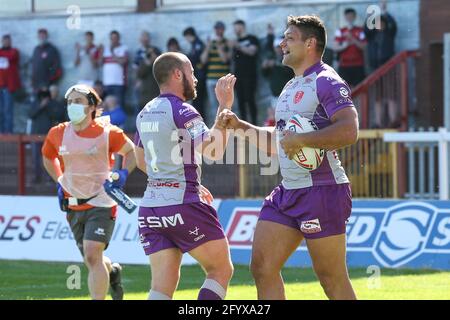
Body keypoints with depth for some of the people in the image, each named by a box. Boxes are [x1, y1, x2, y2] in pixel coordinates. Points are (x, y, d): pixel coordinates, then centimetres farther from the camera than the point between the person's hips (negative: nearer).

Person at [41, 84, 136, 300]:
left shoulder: (106, 133, -11)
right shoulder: (57, 134, 0)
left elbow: (132, 151, 5)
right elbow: (48, 158, 20)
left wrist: (124, 173, -12)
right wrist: (60, 183, 9)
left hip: (101, 203, -5)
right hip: (73, 205, 5)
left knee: (92, 256, -19)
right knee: (91, 261, 13)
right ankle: (112, 271, 47)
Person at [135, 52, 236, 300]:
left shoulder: (145, 114, 14)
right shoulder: (182, 112, -11)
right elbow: (214, 150, -23)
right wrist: (224, 106, -16)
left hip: (150, 206, 7)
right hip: (183, 205, -7)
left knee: (162, 287, 4)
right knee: (221, 270, 7)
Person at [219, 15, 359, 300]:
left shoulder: (326, 82, -10)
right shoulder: (292, 87, 20)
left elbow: (349, 130, -25)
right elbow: (277, 142, 29)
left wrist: (301, 140, -23)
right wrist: (240, 126, 18)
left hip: (322, 191, -10)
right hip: (288, 191, 10)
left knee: (332, 279, -6)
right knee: (262, 266, 3)